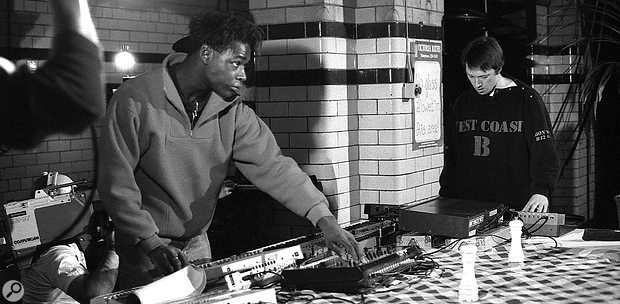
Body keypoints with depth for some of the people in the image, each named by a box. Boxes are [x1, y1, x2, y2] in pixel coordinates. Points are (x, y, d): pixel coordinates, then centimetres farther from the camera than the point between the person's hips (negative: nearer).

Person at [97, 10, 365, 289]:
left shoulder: (232, 111, -3)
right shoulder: (136, 100, -18)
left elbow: (270, 164, -10)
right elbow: (117, 181, -18)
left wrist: (323, 218, -21)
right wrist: (151, 243, -26)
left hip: (198, 244, 5)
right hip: (143, 249, -5)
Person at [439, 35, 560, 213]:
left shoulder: (527, 100, -4)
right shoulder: (462, 103, 10)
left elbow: (545, 153, -11)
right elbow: (450, 158, 15)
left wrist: (541, 191, -26)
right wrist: (446, 198, 8)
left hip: (518, 206, -3)